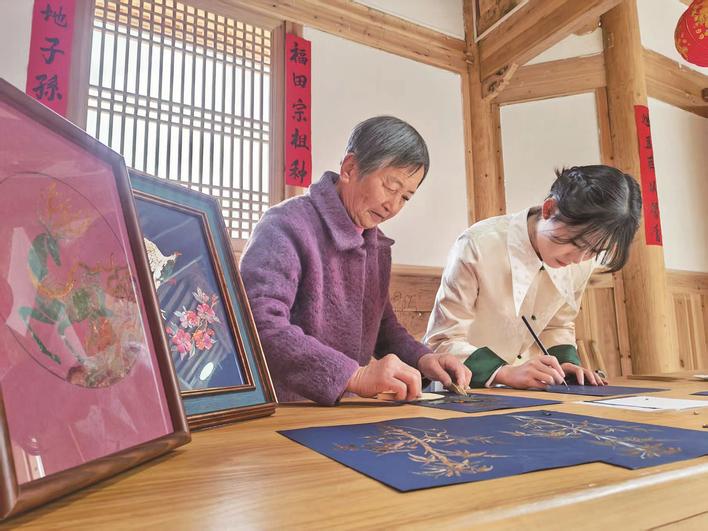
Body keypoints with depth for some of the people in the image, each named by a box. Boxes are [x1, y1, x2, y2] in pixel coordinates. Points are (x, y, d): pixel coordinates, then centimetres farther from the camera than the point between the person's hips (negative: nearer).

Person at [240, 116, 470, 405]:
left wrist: (421, 359, 0)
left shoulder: (378, 245, 11)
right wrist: (355, 376, -32)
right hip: (285, 412, -7)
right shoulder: (286, 226, -14)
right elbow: (260, 324, -27)